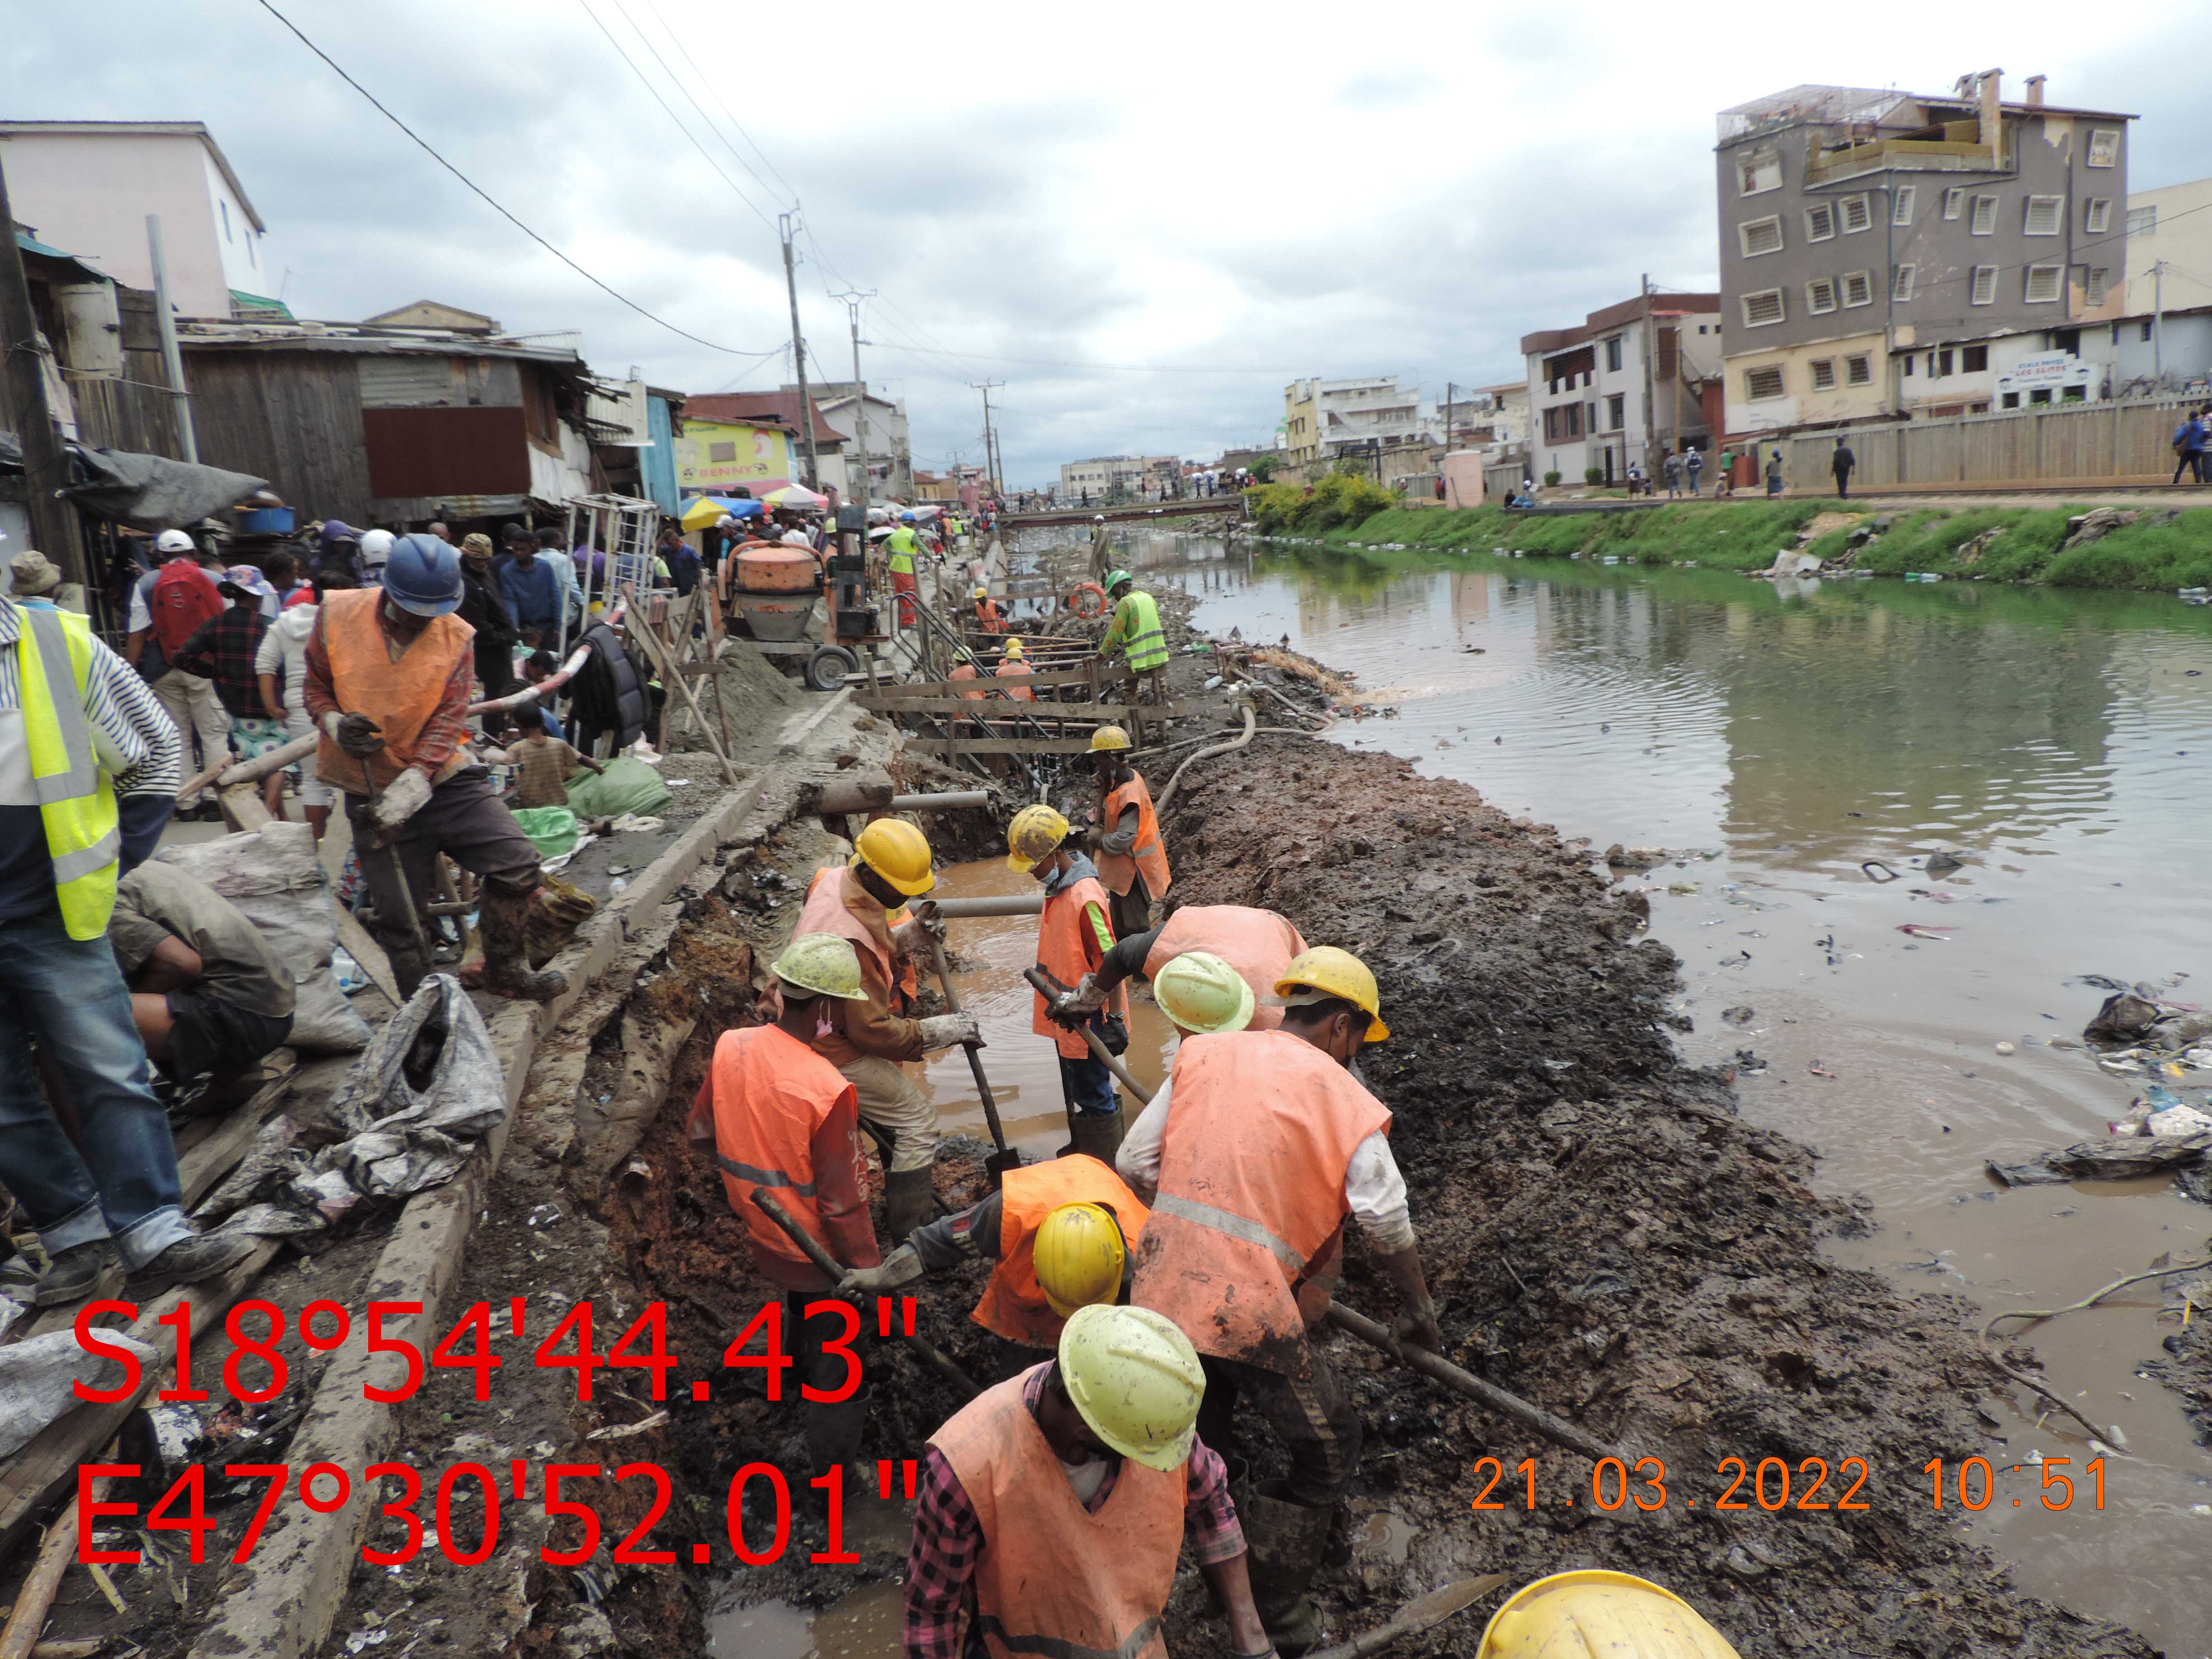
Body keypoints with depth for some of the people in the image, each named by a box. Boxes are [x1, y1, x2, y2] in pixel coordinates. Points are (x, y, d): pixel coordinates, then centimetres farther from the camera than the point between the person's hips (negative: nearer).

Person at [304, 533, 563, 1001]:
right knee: (401, 917, 4)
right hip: (374, 790, -1)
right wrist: (335, 724, -17)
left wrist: (412, 785, -25)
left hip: (446, 779, 1)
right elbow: (317, 688, 7)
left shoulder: (455, 636, -4)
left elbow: (449, 718, -12)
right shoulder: (338, 616, -6)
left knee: (517, 862, -11)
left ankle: (505, 969, 11)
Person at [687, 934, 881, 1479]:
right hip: (821, 1255, -6)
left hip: (765, 1235, 6)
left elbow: (700, 1132, 3)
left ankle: (802, 1399, 56)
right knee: (835, 1357, 18)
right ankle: (833, 1464, 38)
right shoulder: (828, 1090, -34)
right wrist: (868, 1270, -12)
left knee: (801, 1321, 33)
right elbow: (842, 1202, -26)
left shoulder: (730, 1047, -14)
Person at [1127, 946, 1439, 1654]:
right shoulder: (1344, 1102, -3)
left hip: (1160, 1292, 6)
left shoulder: (1204, 1054, 9)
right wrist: (1418, 1307, 13)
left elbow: (1135, 1163, 8)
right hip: (1253, 1310, -5)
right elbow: (1388, 1224, -3)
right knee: (1327, 1450, 15)